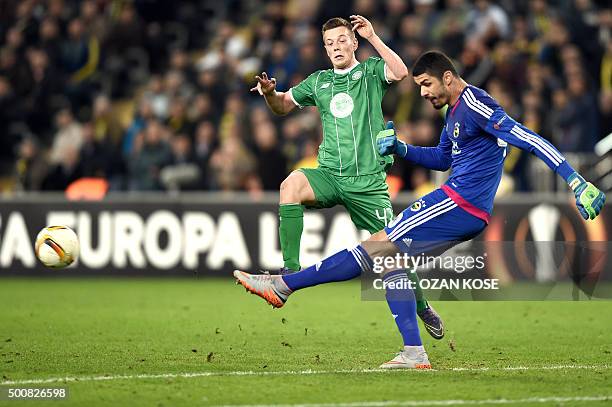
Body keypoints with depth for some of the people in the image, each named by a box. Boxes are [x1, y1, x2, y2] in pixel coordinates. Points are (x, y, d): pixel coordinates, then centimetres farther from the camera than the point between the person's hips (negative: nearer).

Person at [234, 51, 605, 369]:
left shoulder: (474, 103, -12)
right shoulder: (455, 112, 19)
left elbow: (528, 139, -19)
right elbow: (442, 158, 33)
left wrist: (576, 181, -26)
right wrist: (401, 149, 15)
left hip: (460, 203, -10)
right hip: (464, 212, 10)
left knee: (376, 246, -8)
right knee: (388, 259, 11)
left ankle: (284, 285, -7)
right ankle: (414, 355, 6)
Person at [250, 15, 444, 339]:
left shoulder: (371, 71, 5)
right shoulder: (319, 81, 15)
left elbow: (400, 72, -17)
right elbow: (284, 105, 25)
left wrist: (372, 36, -17)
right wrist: (270, 92, 2)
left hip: (369, 180, -2)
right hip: (329, 175, 2)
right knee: (291, 184, -31)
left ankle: (422, 307, 26)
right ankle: (290, 269, -29)